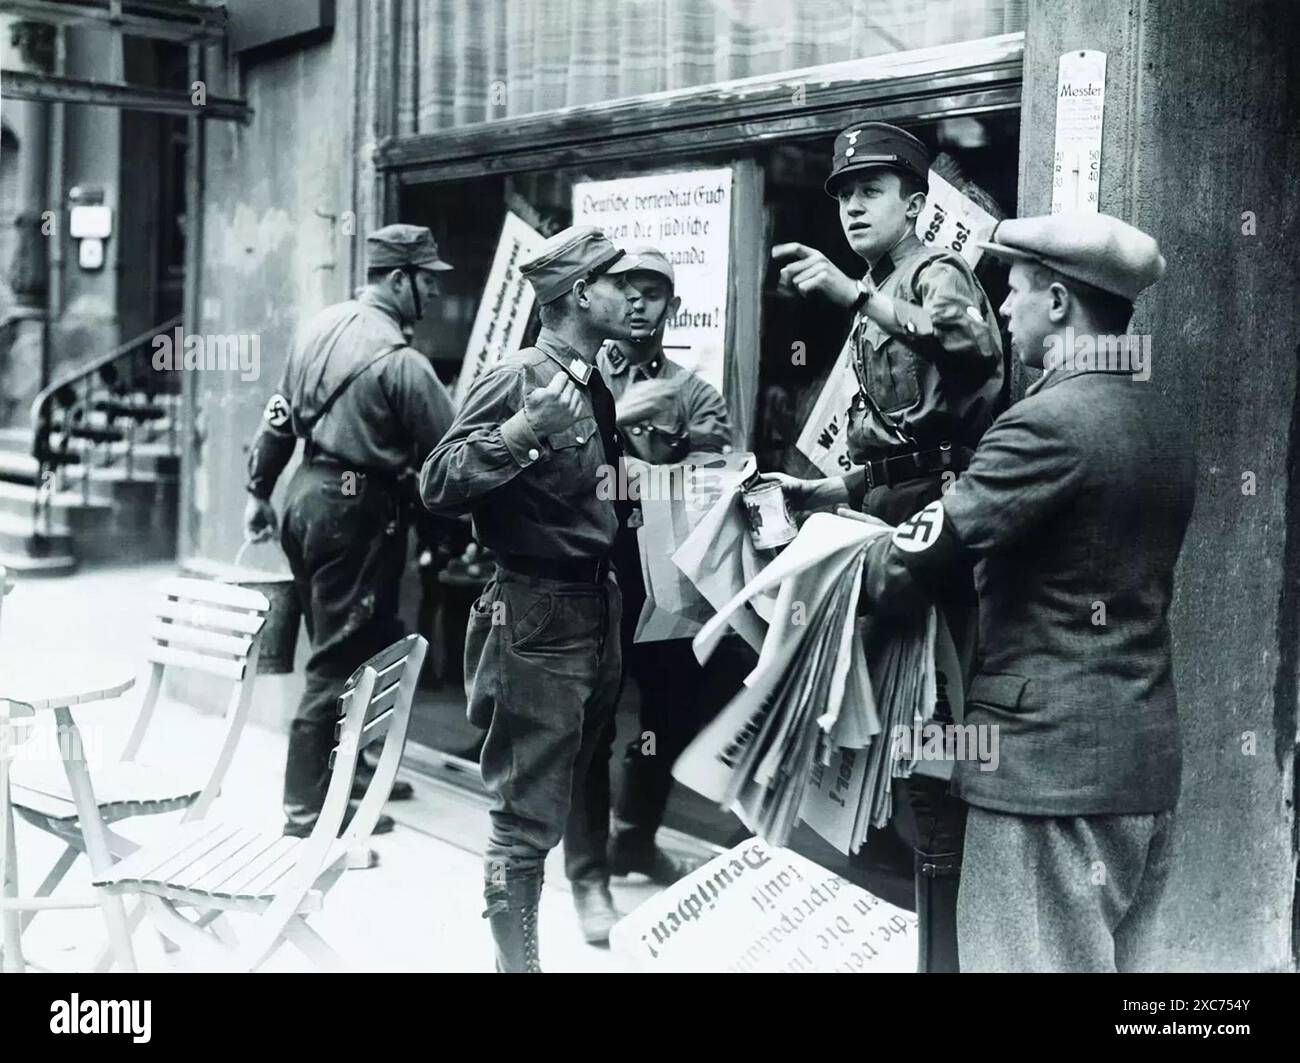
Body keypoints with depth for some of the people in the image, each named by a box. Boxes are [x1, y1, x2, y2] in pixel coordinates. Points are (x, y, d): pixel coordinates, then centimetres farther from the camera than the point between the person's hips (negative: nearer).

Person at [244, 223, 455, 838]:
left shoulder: (322, 325, 6)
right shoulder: (399, 360, -18)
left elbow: (279, 414, 14)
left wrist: (260, 491, 22)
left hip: (307, 494, 9)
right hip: (357, 509, -9)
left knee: (341, 647, 20)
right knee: (341, 659, -1)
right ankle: (307, 806, 6)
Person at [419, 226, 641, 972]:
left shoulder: (597, 385, 11)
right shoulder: (517, 380, -14)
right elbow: (438, 487, -21)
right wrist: (523, 430, -30)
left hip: (600, 602, 9)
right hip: (538, 614, -9)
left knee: (591, 784, 20)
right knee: (529, 811, -3)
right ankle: (517, 958, 6)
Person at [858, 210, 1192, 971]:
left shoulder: (1050, 424, -17)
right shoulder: (1166, 426, 11)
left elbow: (921, 559, -18)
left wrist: (852, 574, 4)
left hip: (1050, 762, -9)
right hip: (1146, 761, 9)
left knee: (1041, 960, 1)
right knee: (1120, 961, 16)